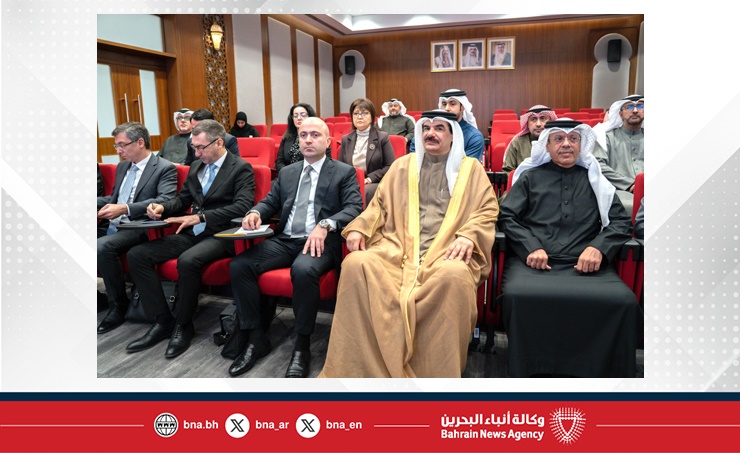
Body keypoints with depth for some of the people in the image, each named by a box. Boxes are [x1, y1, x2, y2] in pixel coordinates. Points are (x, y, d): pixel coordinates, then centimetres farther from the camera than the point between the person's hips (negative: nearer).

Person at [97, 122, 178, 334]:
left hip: (139, 228, -8)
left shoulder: (164, 168, -5)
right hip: (111, 225, 8)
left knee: (102, 246, -31)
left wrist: (125, 209, -27)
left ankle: (119, 304, -13)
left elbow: (165, 201, -19)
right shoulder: (122, 167, 20)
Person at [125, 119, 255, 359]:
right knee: (136, 255, -8)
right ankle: (163, 321, -2)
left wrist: (200, 217, -22)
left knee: (188, 261, -36)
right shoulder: (196, 166, 17)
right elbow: (182, 199, 24)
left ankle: (183, 325, -11)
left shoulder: (241, 168, -5)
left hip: (221, 234, -7)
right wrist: (163, 207, 1)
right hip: (192, 233, 8)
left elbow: (242, 206, -18)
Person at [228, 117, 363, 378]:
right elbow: (270, 202, 21)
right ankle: (255, 338, -4)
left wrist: (325, 225, -25)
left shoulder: (344, 172, 6)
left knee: (303, 270, -38)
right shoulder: (286, 172, 22)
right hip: (284, 240, 5)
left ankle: (302, 346, -18)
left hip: (319, 242, -5)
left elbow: (354, 208, -7)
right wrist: (256, 212, -5)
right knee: (239, 265, -17)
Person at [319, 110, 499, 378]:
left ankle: (437, 374, -21)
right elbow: (379, 205, 18)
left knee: (453, 276, -38)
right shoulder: (402, 166, 23)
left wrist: (469, 236, -12)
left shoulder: (471, 168, 16)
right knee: (355, 264, -28)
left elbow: (487, 210, 8)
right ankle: (361, 369, -20)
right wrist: (359, 228, 0)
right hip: (398, 247, 2)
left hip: (447, 250, -2)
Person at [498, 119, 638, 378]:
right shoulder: (530, 177, 23)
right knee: (518, 295, -35)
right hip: (534, 262, -1)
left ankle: (608, 370, -9)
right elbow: (507, 215, 11)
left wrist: (598, 247, -4)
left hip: (585, 265, 2)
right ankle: (526, 370, -15)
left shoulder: (594, 179, 26)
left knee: (624, 302, -30)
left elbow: (621, 220, 18)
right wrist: (531, 247, -7)